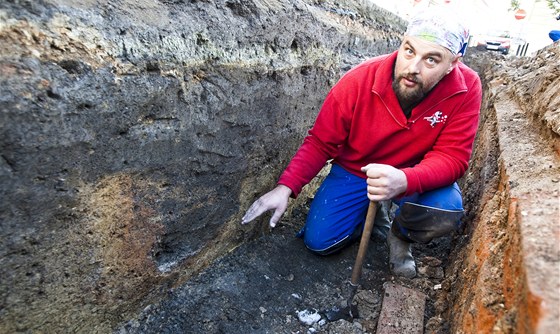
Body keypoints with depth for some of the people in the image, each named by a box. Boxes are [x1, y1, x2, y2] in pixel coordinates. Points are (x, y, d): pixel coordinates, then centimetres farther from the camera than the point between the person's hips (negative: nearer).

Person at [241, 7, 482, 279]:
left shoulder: (466, 89, -22)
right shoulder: (359, 81, -24)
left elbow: (453, 157, -23)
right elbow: (320, 143, -15)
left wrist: (404, 180, -44)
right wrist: (286, 187, -27)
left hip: (418, 177, 1)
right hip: (354, 172, 0)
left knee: (447, 212, -29)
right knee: (319, 241, -8)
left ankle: (400, 233, 7)